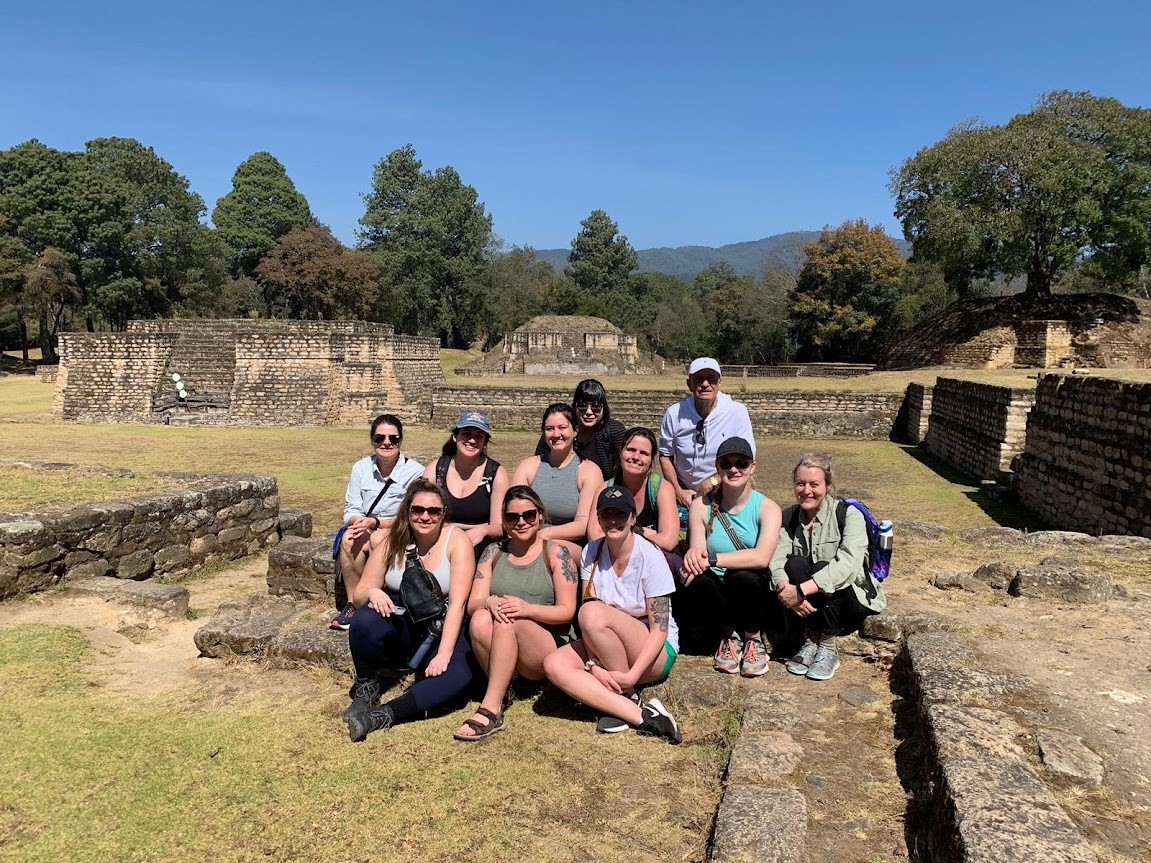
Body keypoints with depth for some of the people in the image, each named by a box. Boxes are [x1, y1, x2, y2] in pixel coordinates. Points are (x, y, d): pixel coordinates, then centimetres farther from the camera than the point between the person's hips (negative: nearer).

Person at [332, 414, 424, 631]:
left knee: (378, 539, -34)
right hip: (363, 530, 3)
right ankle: (353, 603, -20)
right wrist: (358, 521, -22)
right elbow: (351, 511, 2)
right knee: (350, 538, -30)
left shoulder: (415, 471, -11)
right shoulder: (361, 467, 2)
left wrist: (375, 522, -23)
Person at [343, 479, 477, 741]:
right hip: (401, 625, 2)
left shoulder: (456, 540, -11)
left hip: (442, 629, -2)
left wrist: (443, 654, -25)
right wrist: (372, 593, -24)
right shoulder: (393, 542, -2)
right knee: (365, 619, -31)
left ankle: (383, 716, -30)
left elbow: (458, 602, -17)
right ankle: (366, 688, -6)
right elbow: (358, 595, 1)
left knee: (459, 672, -33)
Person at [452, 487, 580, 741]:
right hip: (499, 654, 3)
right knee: (481, 619, -29)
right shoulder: (494, 553, 11)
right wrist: (490, 602, -22)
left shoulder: (556, 551, 0)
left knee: (509, 621, -33)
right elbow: (472, 604, 2)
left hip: (550, 647, -3)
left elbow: (567, 611, -5)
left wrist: (528, 608, -24)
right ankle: (502, 692, -19)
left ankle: (490, 710, -30)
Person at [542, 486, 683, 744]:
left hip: (654, 651, -5)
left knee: (594, 613, -30)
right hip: (606, 653, 5)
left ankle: (629, 697, -11)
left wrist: (631, 676, -26)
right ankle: (641, 716, -27)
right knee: (555, 665, -23)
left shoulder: (650, 557, -14)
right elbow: (587, 623, -7)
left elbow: (660, 629, -16)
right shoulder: (592, 553, -2)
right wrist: (594, 666, -22)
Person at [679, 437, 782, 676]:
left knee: (742, 575, -34)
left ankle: (754, 639, -3)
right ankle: (730, 636, -1)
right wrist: (693, 556, -35)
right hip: (717, 595, 1)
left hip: (752, 594, -1)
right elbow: (696, 553, -10)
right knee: (698, 582, -31)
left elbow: (761, 557, -24)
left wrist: (711, 559, -32)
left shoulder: (767, 508, -8)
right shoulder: (702, 505, -4)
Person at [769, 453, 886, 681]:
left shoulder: (849, 515, -13)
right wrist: (784, 588, -37)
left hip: (852, 600, -3)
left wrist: (801, 590, -39)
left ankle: (828, 647, -17)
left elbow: (848, 564, -31)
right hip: (807, 609, 3)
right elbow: (776, 559, -14)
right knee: (795, 564, -25)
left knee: (821, 568, -32)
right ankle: (810, 641, -16)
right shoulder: (789, 517, 1)